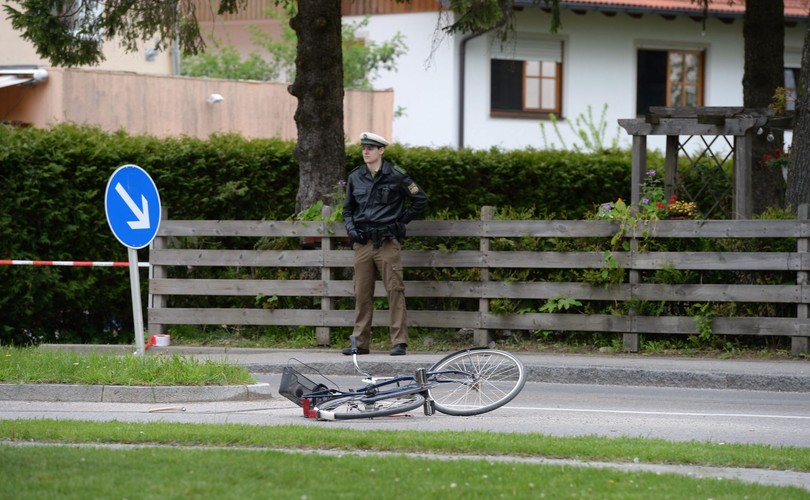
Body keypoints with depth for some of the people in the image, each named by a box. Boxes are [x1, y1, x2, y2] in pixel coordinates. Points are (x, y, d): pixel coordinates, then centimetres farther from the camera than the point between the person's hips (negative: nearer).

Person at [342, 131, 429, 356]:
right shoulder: (355, 178, 12)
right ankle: (361, 342, 10)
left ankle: (399, 342, -7)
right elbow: (348, 209, 23)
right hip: (362, 243, 4)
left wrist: (402, 220, 2)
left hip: (387, 242, -4)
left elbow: (420, 200, 5)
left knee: (395, 290, -7)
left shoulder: (395, 176, -1)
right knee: (362, 293, 5)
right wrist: (350, 228, 5)